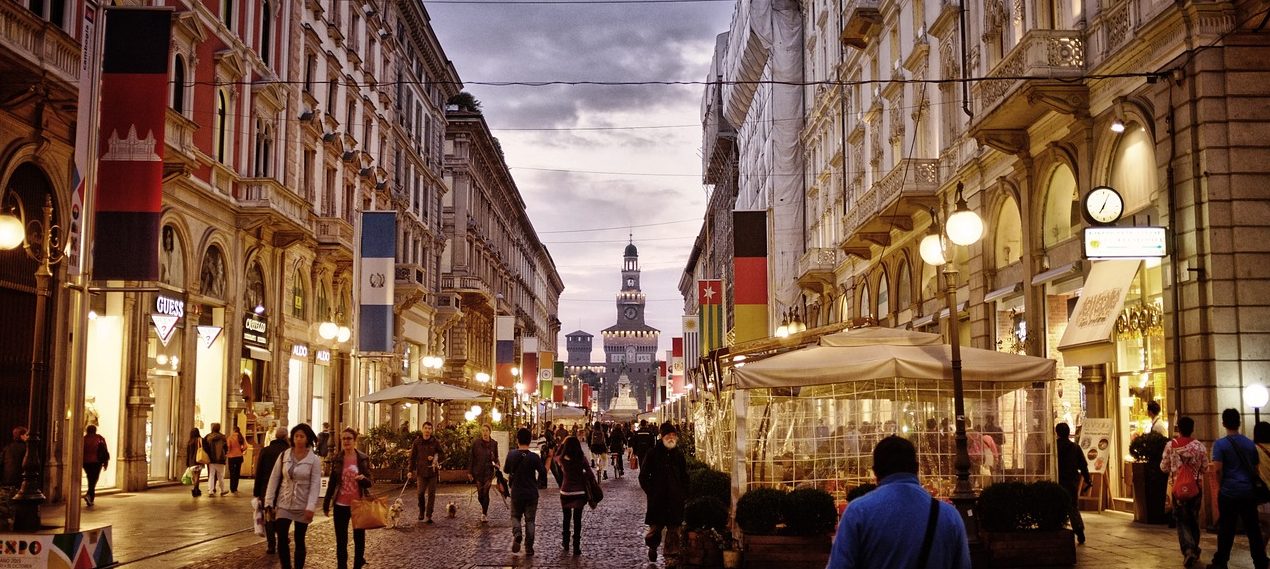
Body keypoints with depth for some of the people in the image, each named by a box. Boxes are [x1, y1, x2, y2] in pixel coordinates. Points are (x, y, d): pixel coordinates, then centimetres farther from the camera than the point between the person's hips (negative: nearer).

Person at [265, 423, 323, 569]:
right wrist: (269, 502, 1)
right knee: (281, 539, -5)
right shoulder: (284, 455, 1)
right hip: (284, 504, 2)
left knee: (299, 541, 7)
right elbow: (274, 479, 4)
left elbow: (315, 485, -9)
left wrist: (311, 507, -18)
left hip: (302, 506, -2)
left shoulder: (314, 460, -5)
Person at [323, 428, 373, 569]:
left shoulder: (364, 458, -3)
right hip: (341, 505, 1)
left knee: (359, 538, 7)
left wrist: (363, 478, -26)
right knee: (341, 540, 7)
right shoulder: (336, 459, 0)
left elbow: (369, 483, -3)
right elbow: (332, 483, 7)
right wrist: (326, 504, 8)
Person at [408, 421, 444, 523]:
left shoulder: (435, 442, 1)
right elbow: (413, 457, 4)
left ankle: (428, 515, 4)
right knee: (421, 493, 1)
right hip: (421, 471, 0)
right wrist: (411, 470, -1)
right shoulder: (417, 442, 1)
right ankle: (421, 512, 24)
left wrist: (435, 458, -12)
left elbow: (442, 454, 7)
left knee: (431, 494, 0)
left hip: (432, 471, 0)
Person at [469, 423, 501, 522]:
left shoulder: (494, 443, 1)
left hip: (489, 471, -1)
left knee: (485, 492, -9)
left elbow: (496, 457, 11)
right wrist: (470, 471, 2)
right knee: (480, 494, 4)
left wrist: (496, 464, -10)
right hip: (478, 471, 1)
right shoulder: (476, 443, -1)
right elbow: (472, 457, 3)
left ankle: (484, 514, 1)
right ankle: (484, 508, 34)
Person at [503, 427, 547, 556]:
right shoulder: (534, 457, -13)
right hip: (532, 494, -1)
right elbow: (543, 475, -9)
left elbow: (506, 470, 9)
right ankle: (529, 548, 9)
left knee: (515, 516, 19)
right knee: (530, 520, 10)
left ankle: (516, 533, -11)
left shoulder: (511, 455, -7)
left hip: (516, 493, 1)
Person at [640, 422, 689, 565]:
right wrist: (651, 492, -5)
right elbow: (643, 476, 2)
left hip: (675, 499, 2)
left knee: (673, 528, 2)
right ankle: (652, 546, 31)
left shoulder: (679, 454, 7)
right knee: (656, 527, 2)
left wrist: (684, 494, 5)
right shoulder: (653, 454, -2)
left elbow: (685, 477, 15)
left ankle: (671, 555, 11)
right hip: (657, 499, -2)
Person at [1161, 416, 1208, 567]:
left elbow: (1163, 467, -3)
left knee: (1181, 520, 7)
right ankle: (1194, 550, 26)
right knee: (1194, 519, 18)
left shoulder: (1170, 446, -9)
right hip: (1196, 487, 1)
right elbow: (1205, 467, 0)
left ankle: (1188, 550, -13)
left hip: (1177, 487, -1)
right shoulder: (1199, 446, -8)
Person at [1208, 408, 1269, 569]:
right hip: (1249, 491, 3)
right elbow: (1256, 468, 13)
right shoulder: (1250, 443, 6)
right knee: (1253, 529, 9)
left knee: (1226, 529, 3)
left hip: (1229, 492, -3)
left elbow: (1217, 470, -14)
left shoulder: (1220, 444, -9)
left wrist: (1222, 483, 4)